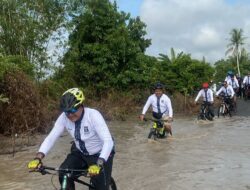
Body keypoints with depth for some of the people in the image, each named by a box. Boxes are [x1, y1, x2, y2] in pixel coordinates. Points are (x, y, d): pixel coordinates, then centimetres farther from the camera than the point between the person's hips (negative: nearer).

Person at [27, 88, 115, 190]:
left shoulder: (93, 115, -31)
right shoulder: (64, 117, -18)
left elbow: (108, 141, -38)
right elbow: (51, 137, -17)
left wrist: (98, 164, -51)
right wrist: (38, 158, -33)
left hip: (100, 154, -4)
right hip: (80, 153, 4)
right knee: (63, 174, -18)